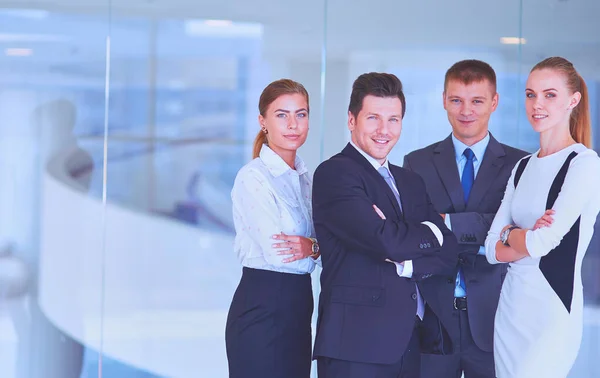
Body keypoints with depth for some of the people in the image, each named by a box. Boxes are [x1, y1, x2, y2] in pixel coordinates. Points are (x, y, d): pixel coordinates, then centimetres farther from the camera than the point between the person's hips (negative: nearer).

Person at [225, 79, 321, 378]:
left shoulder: (304, 177, 13)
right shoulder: (253, 177, -11)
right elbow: (277, 254, -18)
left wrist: (311, 247, -15)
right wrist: (320, 247, -4)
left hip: (297, 307, 7)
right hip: (262, 307, -7)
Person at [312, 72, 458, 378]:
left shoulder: (411, 182, 19)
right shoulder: (334, 174, -6)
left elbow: (448, 251, 7)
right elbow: (386, 241, -18)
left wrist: (404, 263, -12)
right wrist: (430, 233, 1)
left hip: (407, 340, 7)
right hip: (356, 341, -7)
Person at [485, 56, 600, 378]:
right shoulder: (523, 167, 12)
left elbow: (542, 242, -16)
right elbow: (492, 249, 6)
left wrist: (509, 234, 2)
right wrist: (529, 238, -12)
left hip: (552, 311, -7)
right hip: (511, 305, 7)